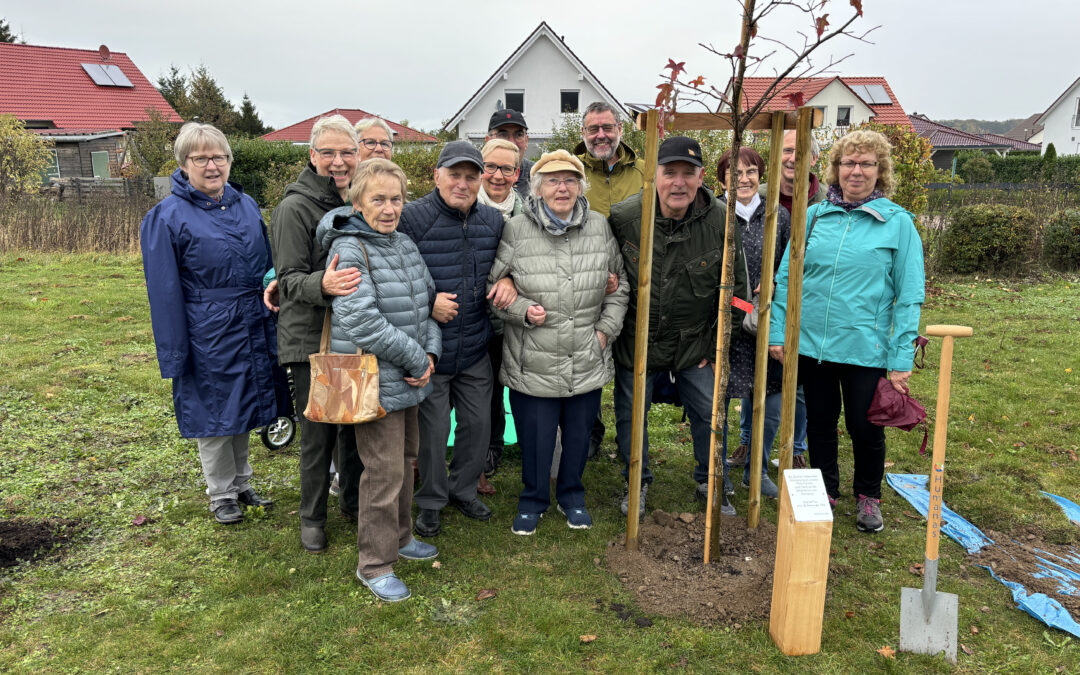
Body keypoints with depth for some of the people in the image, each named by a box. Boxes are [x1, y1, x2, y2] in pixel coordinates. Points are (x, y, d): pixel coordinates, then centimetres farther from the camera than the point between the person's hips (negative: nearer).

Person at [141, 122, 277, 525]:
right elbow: (164, 291, -10)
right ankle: (221, 494, 27)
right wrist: (174, 354, -12)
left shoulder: (246, 205, 6)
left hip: (252, 330, 5)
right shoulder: (167, 217, -10)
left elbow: (267, 266, 14)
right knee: (214, 413, 8)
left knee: (244, 407, 18)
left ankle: (242, 484, 35)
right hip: (207, 336, -5)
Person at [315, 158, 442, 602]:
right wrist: (417, 359, -16)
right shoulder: (349, 250, -15)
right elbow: (362, 322, -24)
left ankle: (399, 537, 40)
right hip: (374, 381, -8)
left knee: (406, 458, 20)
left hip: (409, 380, 8)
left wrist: (431, 352, -4)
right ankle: (375, 565, 16)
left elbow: (428, 303, 14)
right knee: (384, 470, -2)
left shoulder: (406, 246, 9)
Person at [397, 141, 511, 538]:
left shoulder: (493, 220, 4)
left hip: (475, 350, 5)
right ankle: (431, 501, 29)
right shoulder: (412, 217, -14)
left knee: (478, 423, 15)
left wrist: (508, 281, -3)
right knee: (433, 429, 6)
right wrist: (427, 303, -22)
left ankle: (463, 490, 39)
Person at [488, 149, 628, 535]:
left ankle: (572, 496, 42)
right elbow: (494, 286, -1)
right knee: (535, 438, 9)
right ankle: (533, 500, 35)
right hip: (533, 364, -2)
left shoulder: (600, 227, 1)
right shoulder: (516, 230, -7)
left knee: (579, 435, 18)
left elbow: (620, 284, 11)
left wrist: (607, 328, 3)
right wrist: (522, 309, -16)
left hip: (587, 362, 3)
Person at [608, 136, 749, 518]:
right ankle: (636, 482, 36)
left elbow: (736, 286, -1)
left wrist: (720, 340, 1)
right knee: (630, 414, 12)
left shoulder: (721, 221, -13)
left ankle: (709, 482, 36)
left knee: (708, 414, 11)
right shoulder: (623, 217, -17)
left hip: (696, 340, 1)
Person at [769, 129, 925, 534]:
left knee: (865, 427, 9)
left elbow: (909, 296, -4)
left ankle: (868, 496, 35)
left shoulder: (898, 222, -3)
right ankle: (826, 492, 37)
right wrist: (778, 332, 0)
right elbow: (786, 278, 6)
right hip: (810, 343, 2)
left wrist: (902, 360, -8)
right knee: (820, 422, 15)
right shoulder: (814, 216, 3)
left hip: (865, 348, -2)